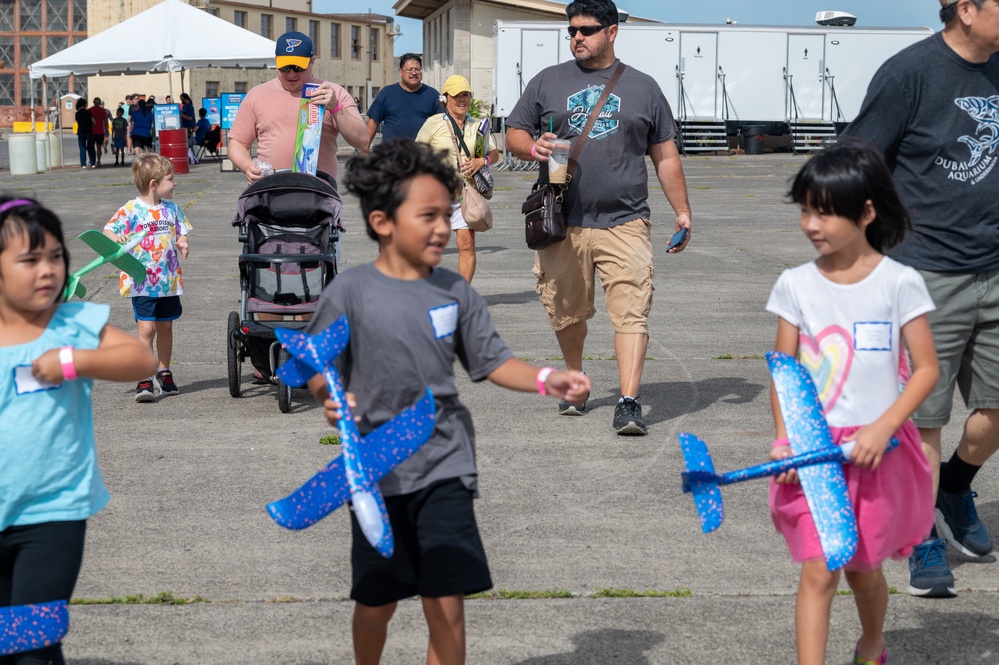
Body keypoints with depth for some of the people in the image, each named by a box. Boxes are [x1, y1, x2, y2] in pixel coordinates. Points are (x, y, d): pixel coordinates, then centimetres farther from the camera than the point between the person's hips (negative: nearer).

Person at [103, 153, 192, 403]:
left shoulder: (171, 209, 7)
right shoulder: (131, 209, -8)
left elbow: (181, 233, 14)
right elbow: (108, 230, -7)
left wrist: (182, 244, -8)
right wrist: (116, 238, -29)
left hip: (168, 280, 5)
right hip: (142, 282, -5)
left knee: (165, 327, 14)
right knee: (146, 328, -10)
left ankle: (164, 372, 30)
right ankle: (144, 380, -8)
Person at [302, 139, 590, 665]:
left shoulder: (454, 292, 1)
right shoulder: (351, 291, -8)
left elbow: (492, 360, 3)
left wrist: (545, 380, -14)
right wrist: (330, 398, -24)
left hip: (445, 469, 2)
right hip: (377, 474, -1)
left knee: (447, 606, -3)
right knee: (377, 601, 13)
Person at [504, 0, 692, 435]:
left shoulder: (642, 88, 12)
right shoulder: (548, 82, 12)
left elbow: (665, 156, 15)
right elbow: (513, 134, 13)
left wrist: (682, 211, 10)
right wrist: (533, 147, -10)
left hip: (625, 224, -1)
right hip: (563, 225, 1)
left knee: (631, 312, -13)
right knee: (566, 313, 10)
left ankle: (629, 403, -17)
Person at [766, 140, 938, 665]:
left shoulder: (899, 283, -7)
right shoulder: (796, 285, 0)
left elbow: (926, 369, -6)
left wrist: (882, 429, -17)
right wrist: (785, 439, -9)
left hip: (876, 451, -1)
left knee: (863, 568, 15)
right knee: (818, 572, -7)